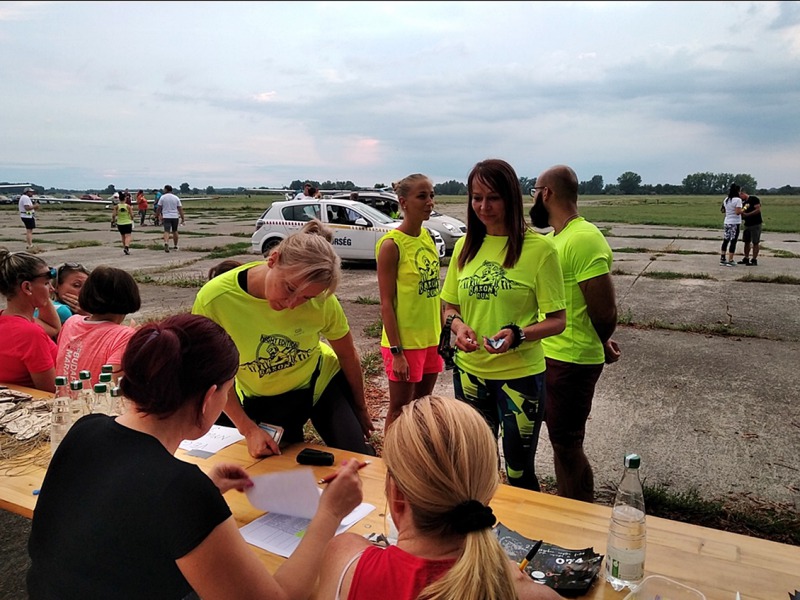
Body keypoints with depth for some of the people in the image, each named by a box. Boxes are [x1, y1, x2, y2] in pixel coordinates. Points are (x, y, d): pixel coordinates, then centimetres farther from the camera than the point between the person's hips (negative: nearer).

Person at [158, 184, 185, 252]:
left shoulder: (162, 197, -2)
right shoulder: (176, 198, 2)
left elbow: (159, 208, 1)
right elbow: (180, 209, 0)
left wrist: (159, 215, 16)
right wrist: (182, 218, 2)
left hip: (166, 217, -2)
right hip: (175, 217, 2)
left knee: (166, 231, -7)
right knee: (175, 231, 15)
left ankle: (166, 243, -32)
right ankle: (175, 246, 24)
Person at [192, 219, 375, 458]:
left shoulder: (320, 299, -26)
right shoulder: (213, 300, -29)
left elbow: (347, 355, -8)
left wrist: (360, 409, 5)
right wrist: (249, 429, -19)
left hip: (321, 384, 0)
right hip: (262, 402, 1)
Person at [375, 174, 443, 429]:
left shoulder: (427, 237, 6)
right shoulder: (391, 244, -15)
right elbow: (386, 304, -15)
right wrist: (396, 352, -17)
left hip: (431, 339, 7)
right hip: (404, 342, -7)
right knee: (400, 411, 7)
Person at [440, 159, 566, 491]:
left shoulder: (539, 248, -12)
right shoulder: (465, 246, 3)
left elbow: (557, 320, -9)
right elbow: (449, 307, 10)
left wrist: (517, 335, -26)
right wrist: (458, 325, -11)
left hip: (520, 375, -4)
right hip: (469, 371, 5)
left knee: (519, 472, 10)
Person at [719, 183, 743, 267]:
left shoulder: (726, 200, 8)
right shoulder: (738, 200, -13)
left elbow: (722, 210, 15)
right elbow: (738, 212, -20)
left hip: (727, 222, 7)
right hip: (735, 223, -7)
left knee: (725, 240, 11)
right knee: (733, 241, -2)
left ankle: (722, 259, 13)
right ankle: (730, 261, 0)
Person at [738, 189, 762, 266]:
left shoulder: (754, 199, -9)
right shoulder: (743, 202, 13)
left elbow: (758, 210, -19)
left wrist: (747, 214, -22)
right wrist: (742, 215, -5)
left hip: (756, 224, -8)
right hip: (747, 224, 8)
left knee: (755, 242, -3)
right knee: (746, 242, 11)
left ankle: (754, 260, -1)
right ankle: (746, 259, 20)